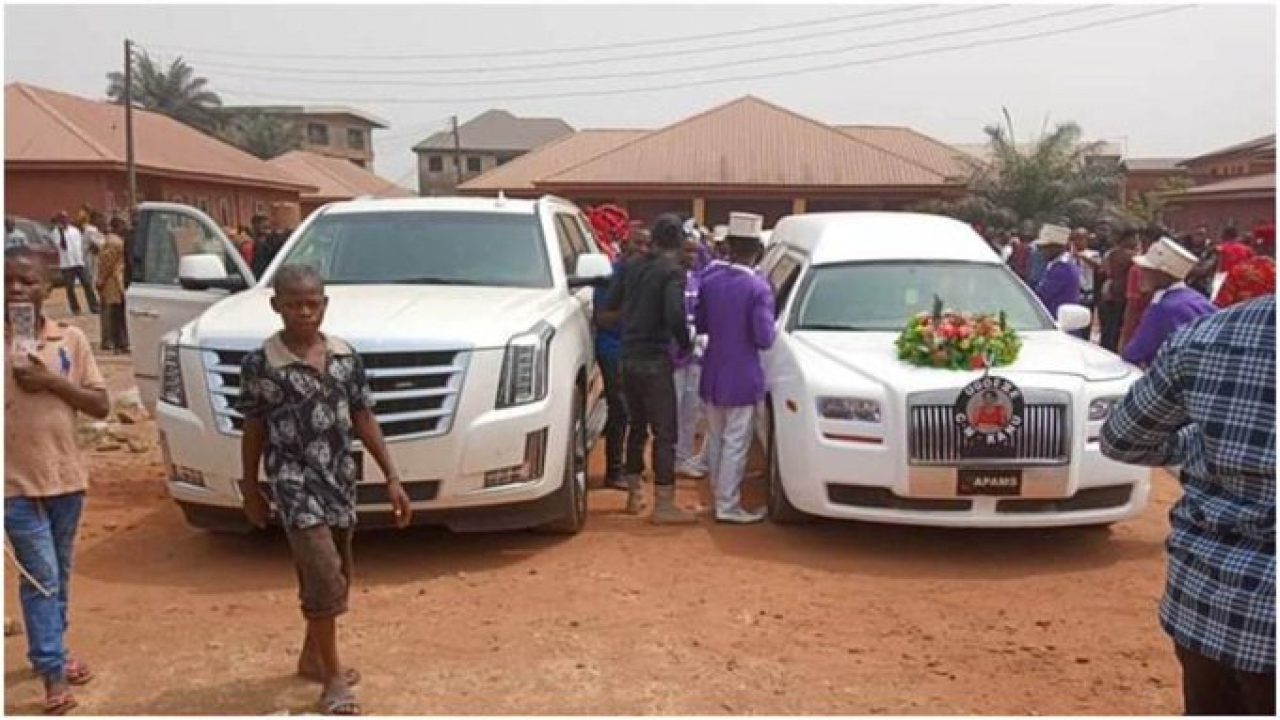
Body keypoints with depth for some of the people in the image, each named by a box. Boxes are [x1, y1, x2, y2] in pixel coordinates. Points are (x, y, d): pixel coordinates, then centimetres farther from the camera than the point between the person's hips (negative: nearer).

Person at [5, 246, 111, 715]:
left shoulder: (70, 339, -2)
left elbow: (101, 406, -1)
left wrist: (52, 381, -15)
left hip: (66, 477, 3)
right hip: (16, 483, -3)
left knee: (60, 575, 17)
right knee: (40, 577, -3)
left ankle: (53, 651, 34)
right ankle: (53, 671, 5)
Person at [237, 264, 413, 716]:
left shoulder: (345, 356, 2)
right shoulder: (260, 364, -9)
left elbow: (364, 420, 6)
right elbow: (254, 431, 0)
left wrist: (392, 479, 3)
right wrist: (251, 491, 7)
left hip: (340, 479, 5)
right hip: (295, 482, -5)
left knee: (335, 578, 16)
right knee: (324, 580, -11)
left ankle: (312, 658, 36)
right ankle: (333, 679, 3)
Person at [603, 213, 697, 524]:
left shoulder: (631, 266, 7)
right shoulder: (673, 272, -13)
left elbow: (610, 304, 12)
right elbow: (675, 315, -23)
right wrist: (685, 344, -7)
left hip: (629, 358, 7)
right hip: (655, 360, -7)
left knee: (637, 425, 18)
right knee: (665, 431, -2)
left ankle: (634, 494, 26)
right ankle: (663, 505, -2)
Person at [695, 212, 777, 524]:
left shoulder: (710, 281, -1)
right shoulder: (758, 288, -16)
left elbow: (700, 325, 7)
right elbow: (764, 338, -18)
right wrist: (773, 331, 2)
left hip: (713, 376, 5)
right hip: (743, 379, -5)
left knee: (716, 439, 17)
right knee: (735, 444, 2)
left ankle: (719, 495, 30)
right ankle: (728, 507, 7)